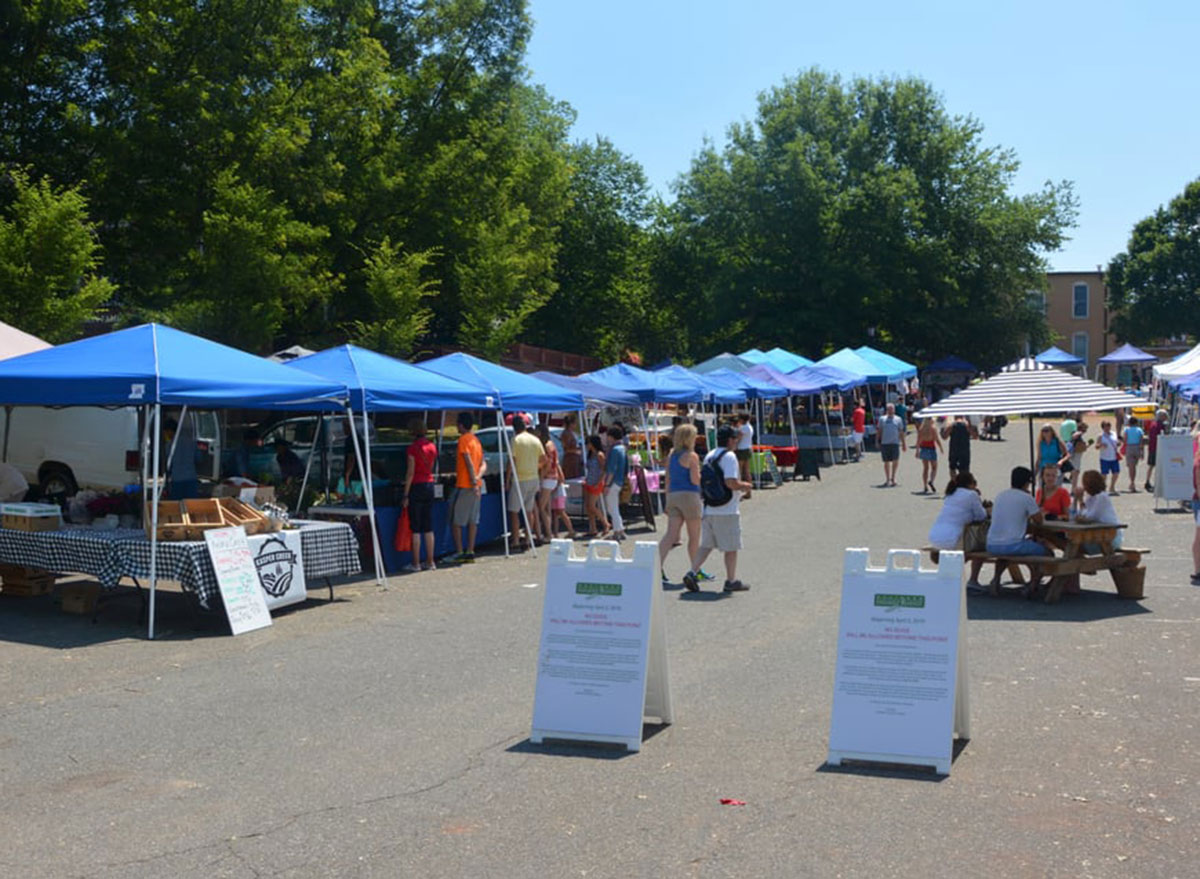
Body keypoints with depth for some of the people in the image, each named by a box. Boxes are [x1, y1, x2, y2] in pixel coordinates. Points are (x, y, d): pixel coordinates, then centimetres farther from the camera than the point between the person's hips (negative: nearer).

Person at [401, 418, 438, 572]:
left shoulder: (413, 447, -13)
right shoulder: (431, 446, 7)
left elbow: (410, 472, -14)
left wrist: (406, 495, -10)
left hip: (416, 486, -6)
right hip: (429, 485, 6)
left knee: (415, 528, -1)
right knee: (428, 527, 11)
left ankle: (415, 563, 1)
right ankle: (430, 562, 14)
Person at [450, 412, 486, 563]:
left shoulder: (463, 439, -11)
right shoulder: (476, 440, 15)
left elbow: (469, 463, -17)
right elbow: (483, 464, 9)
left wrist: (474, 483, -18)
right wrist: (478, 477, -7)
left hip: (464, 486, -8)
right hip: (476, 486, 8)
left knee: (456, 521, 0)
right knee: (473, 520, 8)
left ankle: (459, 552, -1)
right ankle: (470, 552, 9)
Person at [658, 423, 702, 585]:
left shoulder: (671, 455, 12)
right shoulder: (692, 456, -9)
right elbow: (695, 480, -16)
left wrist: (668, 500, 20)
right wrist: (702, 472, 4)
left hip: (673, 496, 6)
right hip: (689, 496, -6)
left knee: (671, 535, -1)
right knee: (694, 537, 8)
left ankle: (658, 564, -18)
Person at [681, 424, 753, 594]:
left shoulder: (709, 456, 12)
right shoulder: (729, 456, -13)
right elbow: (731, 483, -24)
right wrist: (744, 486, -3)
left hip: (708, 509, 7)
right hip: (726, 510, -7)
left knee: (706, 545, 13)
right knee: (731, 547, 5)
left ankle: (692, 573, -1)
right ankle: (731, 581, 12)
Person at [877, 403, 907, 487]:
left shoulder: (898, 420, 12)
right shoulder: (882, 419, 11)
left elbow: (901, 432, 14)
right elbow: (879, 431, 11)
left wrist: (903, 443, 11)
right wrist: (878, 441, 4)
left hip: (895, 443, -1)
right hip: (884, 443, 1)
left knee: (895, 461, -12)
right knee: (886, 462, 5)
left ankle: (893, 478, 5)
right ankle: (887, 479, 16)